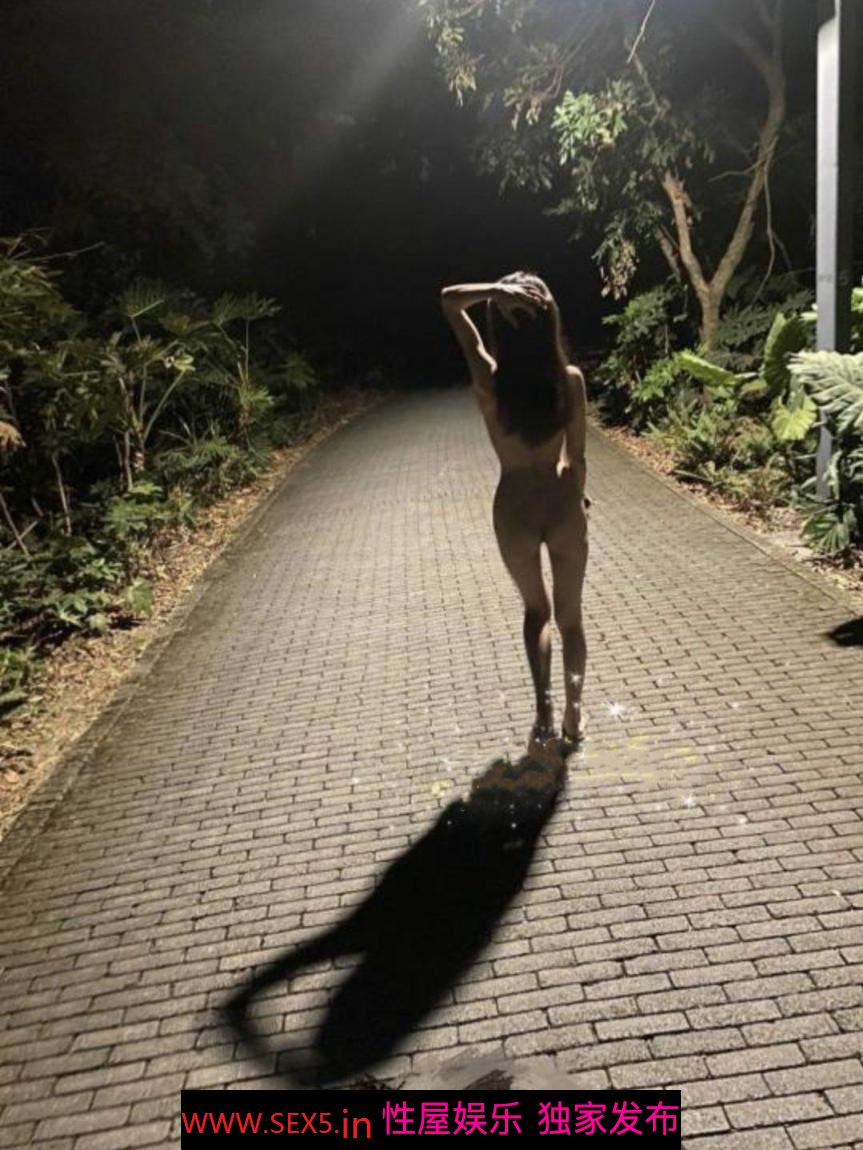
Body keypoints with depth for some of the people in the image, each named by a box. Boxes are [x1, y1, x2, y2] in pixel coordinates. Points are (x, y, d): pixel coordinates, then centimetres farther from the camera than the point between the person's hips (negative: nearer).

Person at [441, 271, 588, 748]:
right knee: (570, 615, 19)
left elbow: (448, 299, -7)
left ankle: (544, 708, 16)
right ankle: (574, 712, 27)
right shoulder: (570, 380, -14)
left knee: (535, 609, 24)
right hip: (562, 506, 0)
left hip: (515, 511, 0)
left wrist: (495, 292, -24)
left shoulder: (488, 379, -16)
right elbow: (577, 458, -4)